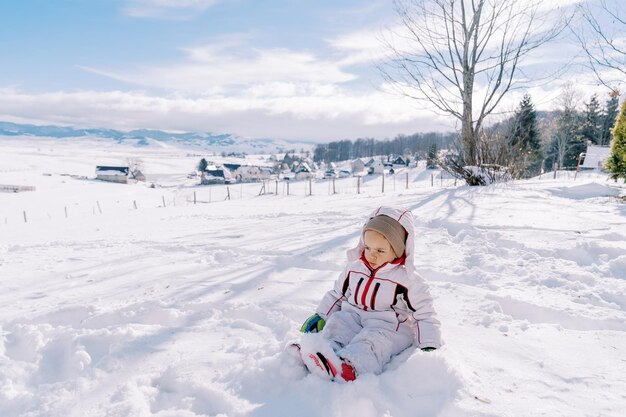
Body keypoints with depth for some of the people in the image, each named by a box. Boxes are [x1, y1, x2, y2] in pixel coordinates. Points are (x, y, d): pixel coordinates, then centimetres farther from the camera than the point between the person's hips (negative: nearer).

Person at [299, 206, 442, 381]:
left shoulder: (408, 280, -7)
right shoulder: (354, 268, 7)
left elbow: (424, 315, -5)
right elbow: (337, 294, 19)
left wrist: (429, 346, -14)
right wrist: (319, 315, 11)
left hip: (388, 328, -5)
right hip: (353, 318, 5)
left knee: (371, 342, -36)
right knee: (336, 322, -25)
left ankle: (348, 367, -62)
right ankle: (327, 352, -50)